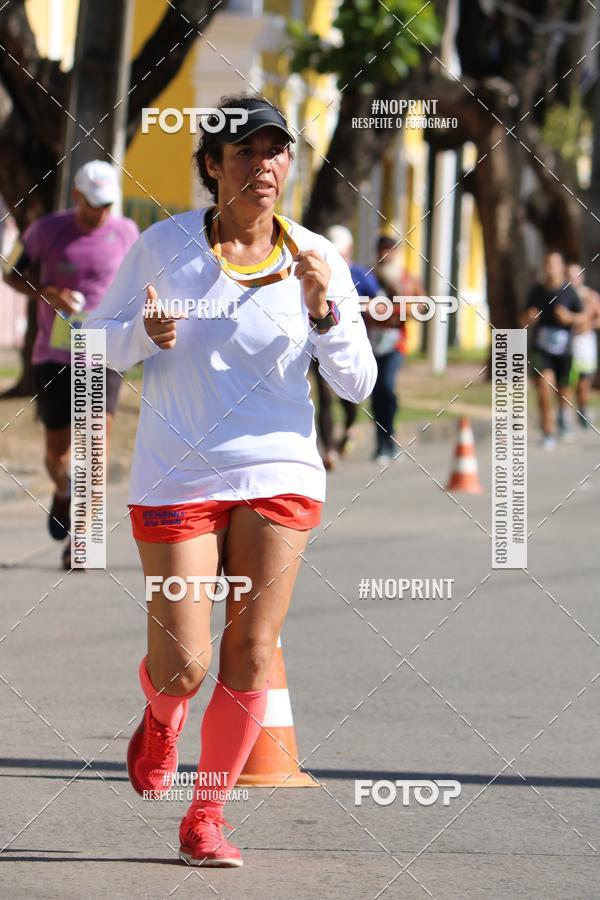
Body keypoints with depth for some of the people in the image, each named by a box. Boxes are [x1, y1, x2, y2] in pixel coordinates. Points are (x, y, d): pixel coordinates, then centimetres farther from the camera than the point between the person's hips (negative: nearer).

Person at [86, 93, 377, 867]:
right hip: (176, 478, -1)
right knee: (183, 669, -4)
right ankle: (161, 712, 34)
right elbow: (100, 343, 5)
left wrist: (324, 310, -18)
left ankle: (206, 817, 15)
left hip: (279, 475, 1)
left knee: (250, 655, -2)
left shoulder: (318, 260, -2)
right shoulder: (163, 246, -4)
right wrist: (147, 331, -17)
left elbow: (357, 384, -1)